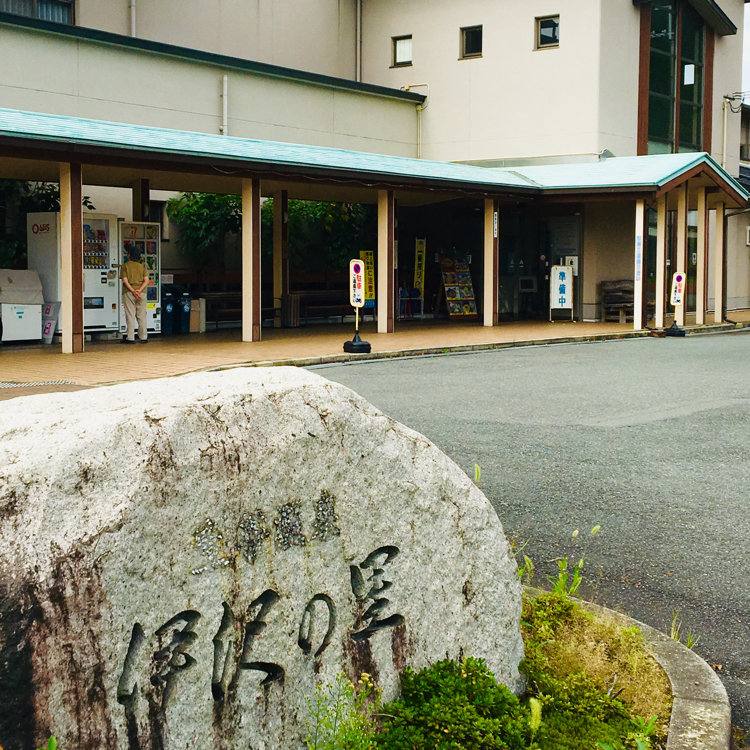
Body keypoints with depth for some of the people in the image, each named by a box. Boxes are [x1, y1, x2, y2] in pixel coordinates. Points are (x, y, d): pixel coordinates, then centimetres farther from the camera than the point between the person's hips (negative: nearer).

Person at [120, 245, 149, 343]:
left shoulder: (125, 266, 0)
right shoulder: (142, 266, 9)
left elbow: (125, 280, -10)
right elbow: (146, 280, -1)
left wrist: (133, 291, -15)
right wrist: (139, 290, -10)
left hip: (129, 293, -3)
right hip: (142, 293, 3)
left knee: (130, 315, -1)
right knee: (142, 316, 8)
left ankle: (130, 338, -3)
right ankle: (143, 337, 9)